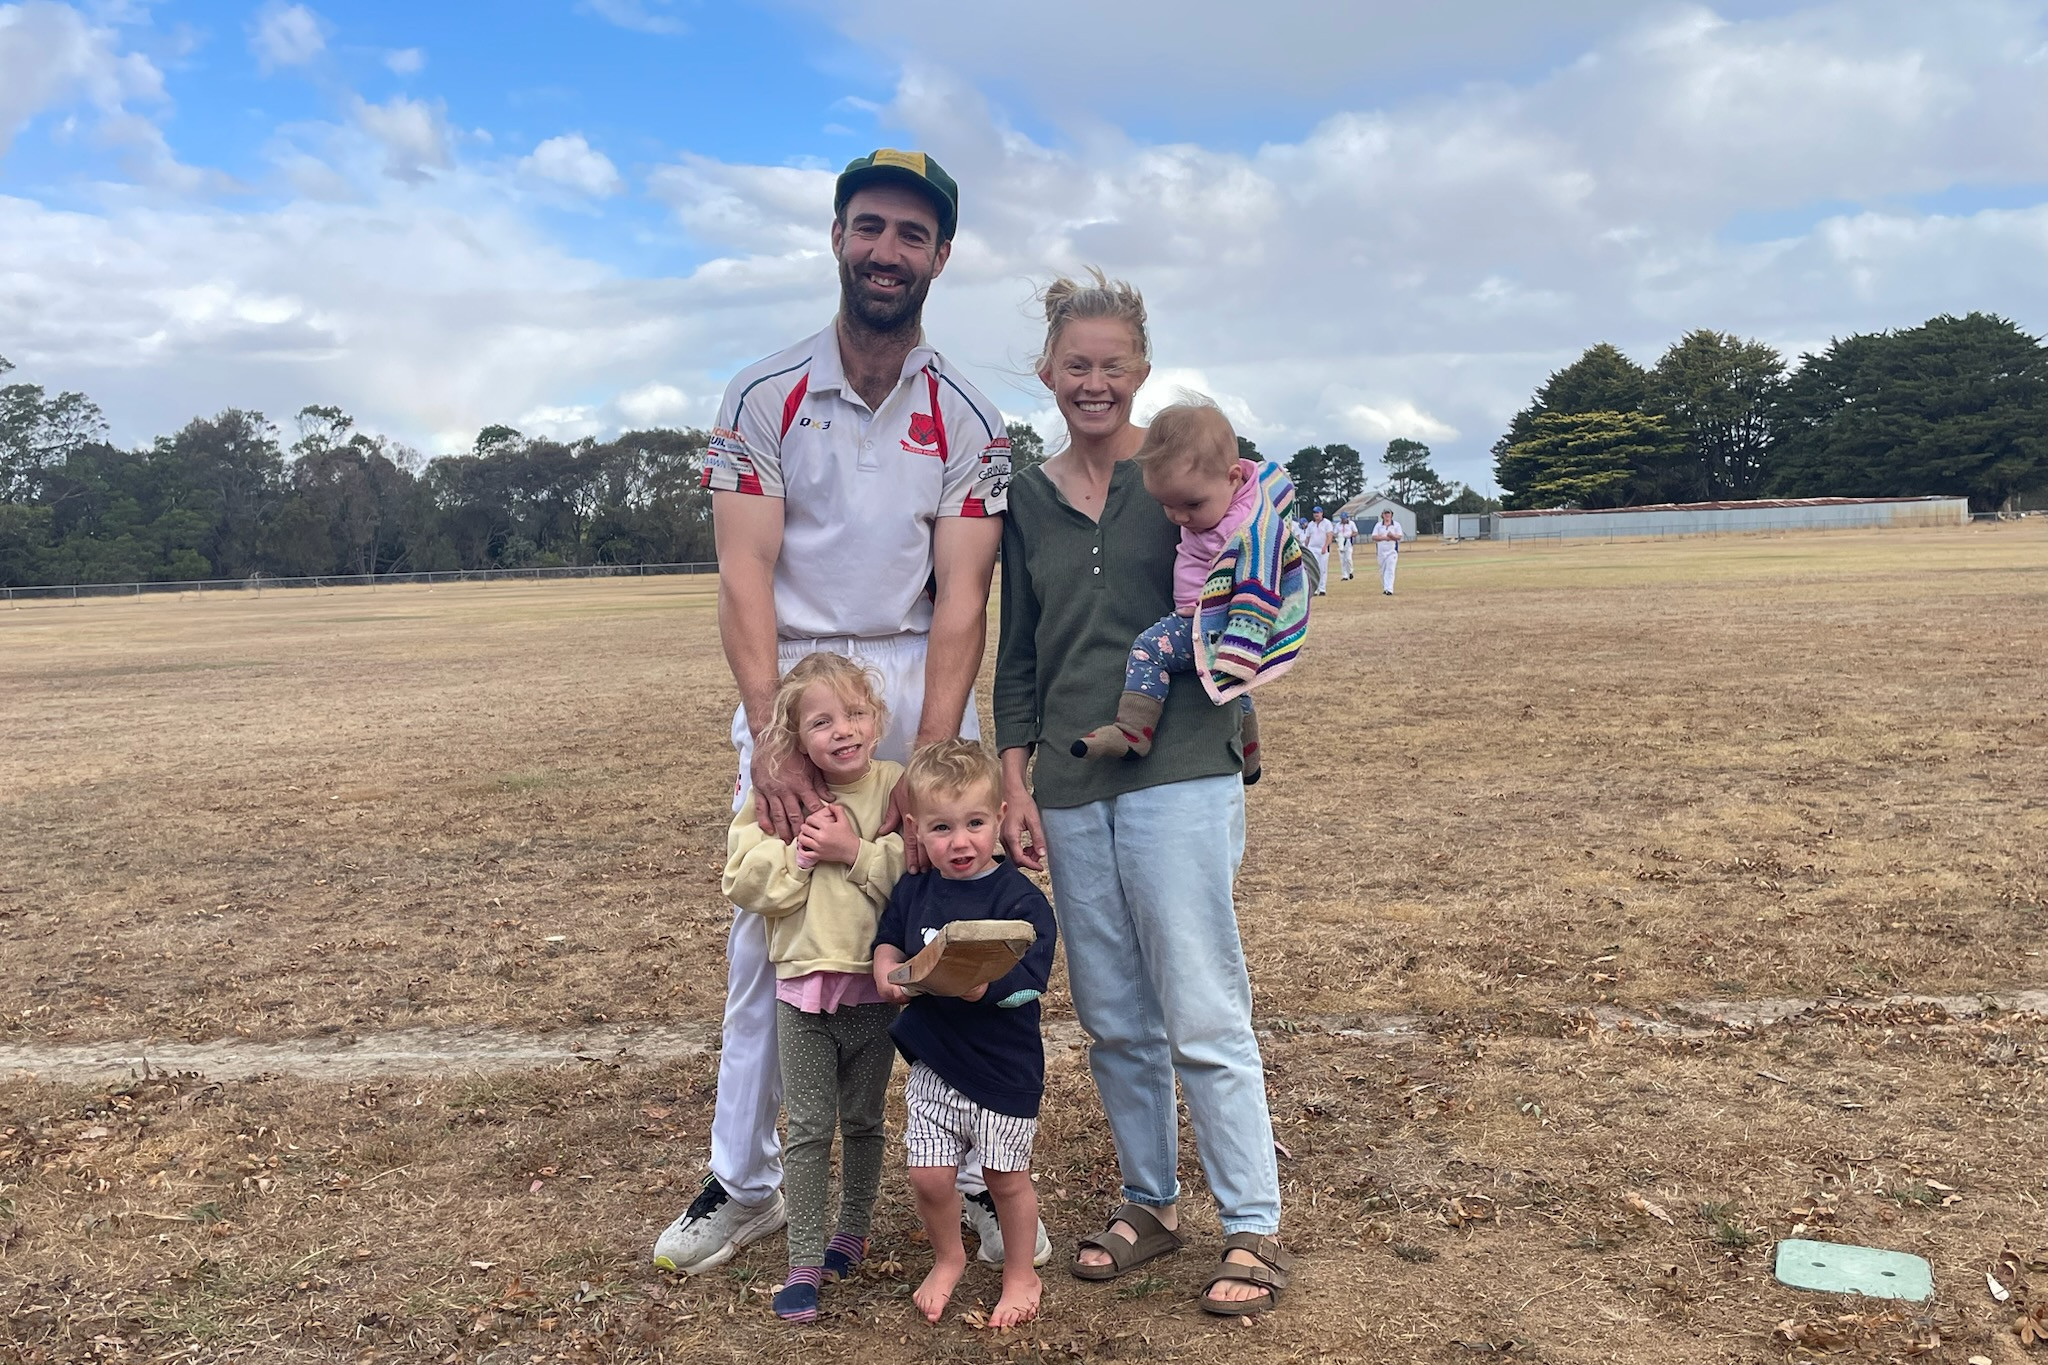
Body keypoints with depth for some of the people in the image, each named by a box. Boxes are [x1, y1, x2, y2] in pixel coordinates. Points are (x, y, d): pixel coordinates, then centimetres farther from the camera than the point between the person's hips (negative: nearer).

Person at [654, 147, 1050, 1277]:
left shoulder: (969, 423, 2)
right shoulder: (762, 400, 1)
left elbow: (959, 601, -6)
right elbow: (744, 577, -7)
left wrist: (930, 759, -18)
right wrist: (772, 743, -19)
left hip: (920, 686, 0)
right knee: (762, 938, 6)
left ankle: (982, 1177, 19)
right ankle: (745, 1183, 23)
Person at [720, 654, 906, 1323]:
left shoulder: (897, 788, -8)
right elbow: (743, 882, -7)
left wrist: (855, 851, -22)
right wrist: (800, 851, -19)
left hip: (874, 987, 0)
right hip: (803, 988, 0)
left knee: (862, 1122, 17)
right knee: (807, 1129, 5)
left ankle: (851, 1233, 38)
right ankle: (804, 1261, 14)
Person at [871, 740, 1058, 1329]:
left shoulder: (1020, 899, -17)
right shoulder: (913, 891, -1)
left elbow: (1023, 983, -23)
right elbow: (888, 940, 13)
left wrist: (978, 984, -40)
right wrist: (887, 970, -8)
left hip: (1002, 1067, -4)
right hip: (932, 1062, 4)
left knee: (1005, 1176, 11)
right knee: (928, 1173, 7)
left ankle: (1020, 1274, 36)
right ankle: (948, 1258, 37)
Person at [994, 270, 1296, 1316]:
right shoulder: (1029, 499, 11)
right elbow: (1017, 657, 14)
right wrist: (1013, 781, 7)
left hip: (1179, 775, -4)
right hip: (1071, 792, 5)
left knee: (1203, 1014, -3)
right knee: (1113, 1021, 13)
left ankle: (1253, 1228, 12)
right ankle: (1149, 1203, 29)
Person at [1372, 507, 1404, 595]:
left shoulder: (1396, 525, 4)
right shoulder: (1378, 525, 8)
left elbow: (1399, 537, -6)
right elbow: (1374, 537, -2)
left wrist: (1392, 536, -27)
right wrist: (1384, 537, -17)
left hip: (1392, 551, -3)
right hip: (1381, 551, 3)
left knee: (1390, 570, -13)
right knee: (1382, 571, 6)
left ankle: (1389, 589, -19)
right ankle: (1384, 588, 19)